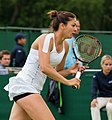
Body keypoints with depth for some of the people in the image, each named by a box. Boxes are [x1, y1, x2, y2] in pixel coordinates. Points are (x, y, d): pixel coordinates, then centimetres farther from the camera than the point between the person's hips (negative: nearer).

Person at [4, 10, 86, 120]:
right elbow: (44, 68, -26)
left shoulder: (65, 46, 9)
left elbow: (57, 72, 19)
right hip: (23, 85, -9)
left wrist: (70, 71, -2)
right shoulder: (46, 39, -15)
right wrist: (68, 82, -22)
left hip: (34, 89, 9)